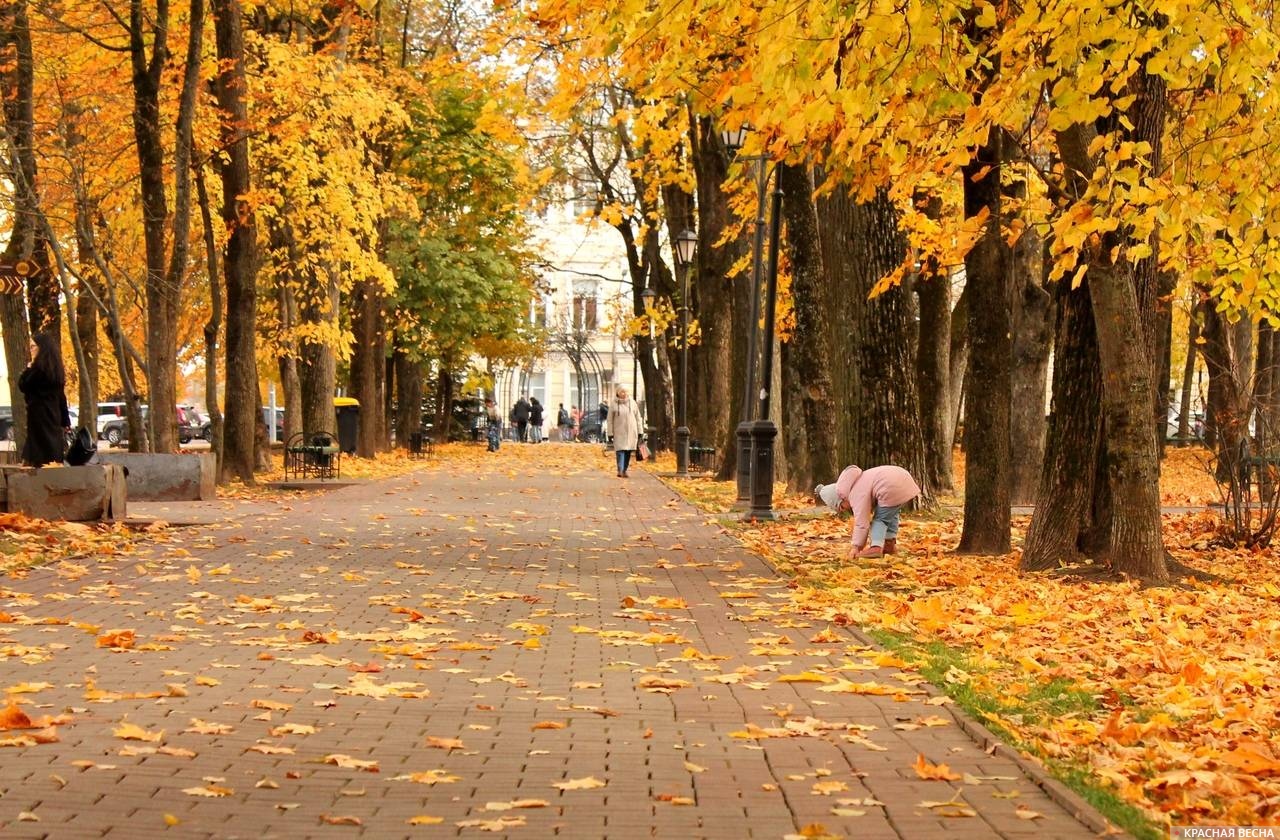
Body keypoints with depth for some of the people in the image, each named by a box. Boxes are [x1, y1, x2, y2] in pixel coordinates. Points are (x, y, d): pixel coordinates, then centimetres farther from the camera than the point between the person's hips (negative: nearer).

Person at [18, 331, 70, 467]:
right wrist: (65, 422, 16)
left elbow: (22, 386, -7)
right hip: (53, 416, 8)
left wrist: (29, 368, 2)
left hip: (39, 416, -8)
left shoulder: (38, 368, -12)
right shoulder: (55, 368, 11)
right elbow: (61, 396, 13)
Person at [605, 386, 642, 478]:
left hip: (631, 432, 2)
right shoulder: (613, 404, 1)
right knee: (620, 450, -14)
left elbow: (638, 418, 10)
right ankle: (620, 471, -22)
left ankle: (624, 470, 13)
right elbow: (610, 420, 2)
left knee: (628, 452, 4)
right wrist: (610, 433, -2)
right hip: (619, 432, -2)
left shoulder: (632, 402, 6)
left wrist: (639, 432, 6)